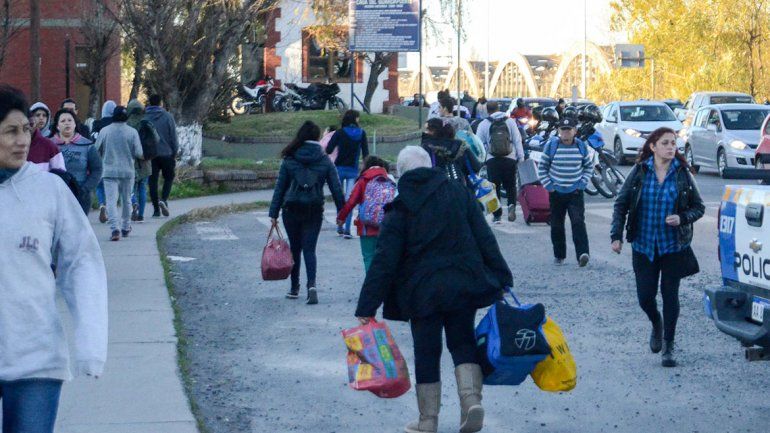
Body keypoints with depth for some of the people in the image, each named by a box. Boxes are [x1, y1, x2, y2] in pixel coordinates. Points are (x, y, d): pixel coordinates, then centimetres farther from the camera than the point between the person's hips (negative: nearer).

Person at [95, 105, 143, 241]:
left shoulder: (105, 131, -3)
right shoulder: (132, 132, -4)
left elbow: (95, 149, 2)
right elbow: (139, 153, -6)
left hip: (109, 171, -1)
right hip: (127, 171, 1)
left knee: (111, 201, -6)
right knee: (126, 200, 18)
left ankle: (115, 229, -23)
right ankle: (126, 227, 29)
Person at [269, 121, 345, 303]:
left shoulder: (289, 160, 0)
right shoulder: (325, 161, 0)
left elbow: (280, 187, 2)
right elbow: (336, 188, 1)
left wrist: (274, 213, 4)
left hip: (291, 209, 0)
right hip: (315, 210, 0)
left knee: (295, 248, 14)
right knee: (309, 249, 2)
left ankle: (294, 288, 19)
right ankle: (311, 284, -20)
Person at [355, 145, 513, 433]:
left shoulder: (399, 209, -6)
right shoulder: (461, 196, 2)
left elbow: (384, 261, -9)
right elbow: (486, 241, 2)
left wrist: (367, 306, -8)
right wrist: (503, 280, 8)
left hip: (422, 292, -2)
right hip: (463, 286, 2)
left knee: (426, 354, 8)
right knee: (463, 343, 15)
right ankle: (471, 398, -7)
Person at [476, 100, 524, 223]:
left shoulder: (483, 124, 2)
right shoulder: (510, 121, 4)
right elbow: (518, 141, 1)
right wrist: (521, 158, 5)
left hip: (492, 160, -1)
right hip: (509, 159, 1)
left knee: (494, 187, 9)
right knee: (510, 185, 13)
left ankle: (497, 215, 7)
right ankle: (511, 205, -14)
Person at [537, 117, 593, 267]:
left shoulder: (581, 146, 1)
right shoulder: (551, 146, -3)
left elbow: (589, 166, 15)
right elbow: (542, 167, 5)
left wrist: (582, 183, 3)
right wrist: (548, 185, -3)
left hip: (575, 192, -1)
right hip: (556, 192, 1)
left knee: (578, 222, -15)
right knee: (556, 225, 7)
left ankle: (582, 254, -24)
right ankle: (559, 255, 21)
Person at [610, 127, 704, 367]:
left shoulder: (682, 174, -2)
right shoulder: (639, 172, -2)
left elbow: (699, 207, 5)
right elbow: (621, 204, 2)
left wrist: (682, 218, -15)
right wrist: (616, 235, -6)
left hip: (673, 246, -1)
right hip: (643, 246, 1)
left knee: (670, 295, 0)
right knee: (645, 296, 3)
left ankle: (668, 346, 12)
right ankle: (656, 326, 36)